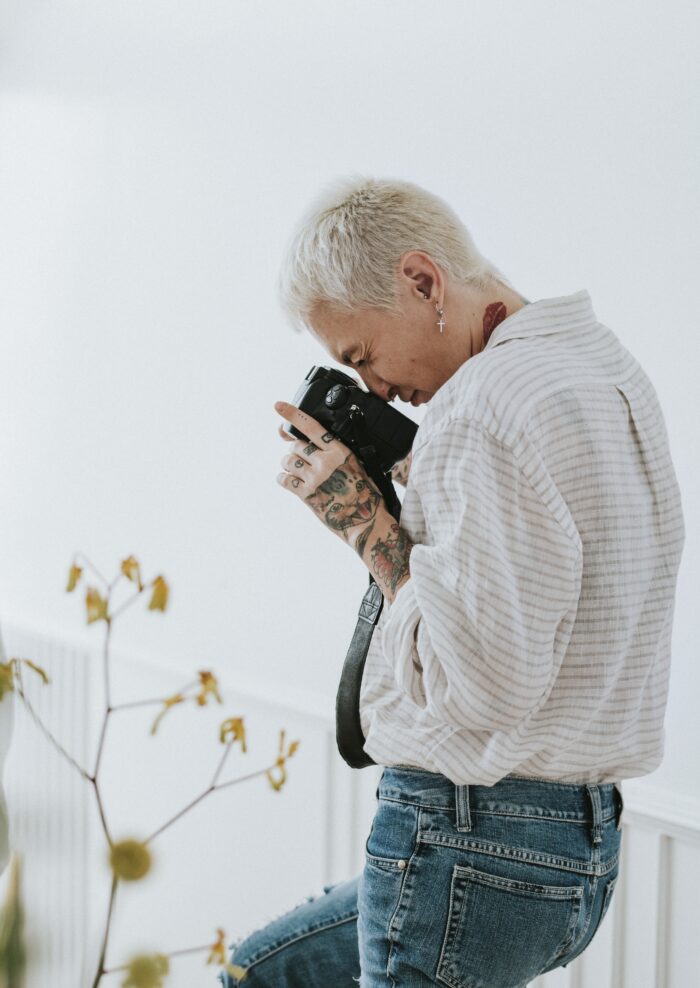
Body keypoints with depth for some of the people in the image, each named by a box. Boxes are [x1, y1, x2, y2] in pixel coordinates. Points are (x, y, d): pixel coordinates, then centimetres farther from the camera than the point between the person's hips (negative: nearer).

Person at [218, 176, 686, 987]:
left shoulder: (485, 410, -21)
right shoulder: (605, 366, 11)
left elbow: (483, 684, -25)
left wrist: (365, 523, -15)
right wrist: (420, 494, 8)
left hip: (471, 850, -10)